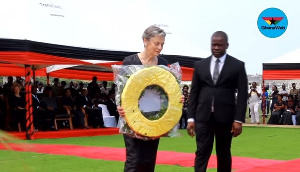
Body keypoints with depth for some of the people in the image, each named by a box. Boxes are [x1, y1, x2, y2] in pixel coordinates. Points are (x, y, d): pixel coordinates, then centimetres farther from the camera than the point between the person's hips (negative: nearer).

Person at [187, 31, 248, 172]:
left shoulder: (238, 65, 1)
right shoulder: (200, 65, 8)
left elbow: (242, 94, -2)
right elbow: (194, 93, 8)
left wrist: (238, 120, -9)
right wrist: (191, 118, 1)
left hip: (225, 117, -1)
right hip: (203, 117, 1)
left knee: (224, 154, 10)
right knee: (201, 154, -4)